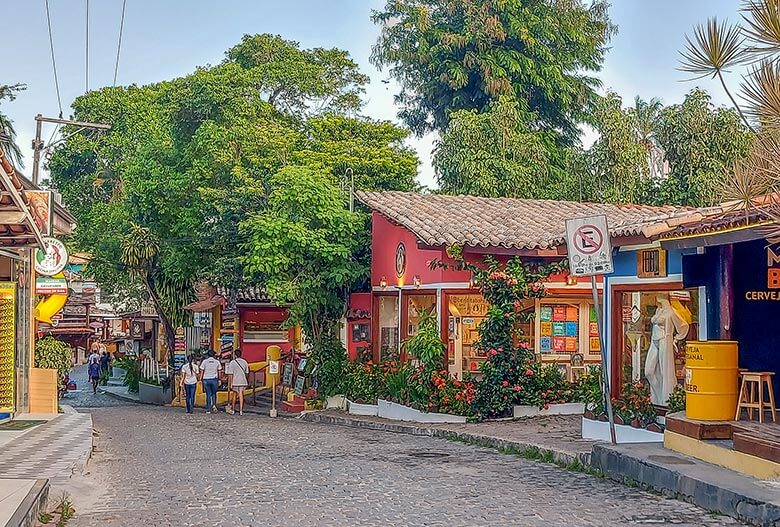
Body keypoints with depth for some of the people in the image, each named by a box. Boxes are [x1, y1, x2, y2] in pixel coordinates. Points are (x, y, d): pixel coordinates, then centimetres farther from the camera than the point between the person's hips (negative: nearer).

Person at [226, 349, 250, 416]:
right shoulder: (245, 362, 4)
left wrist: (229, 384, -9)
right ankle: (241, 411, -6)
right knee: (241, 396, 2)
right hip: (243, 382, 3)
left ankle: (232, 410, 22)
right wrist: (247, 382, 25)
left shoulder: (232, 362, -9)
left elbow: (230, 375, -12)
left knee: (234, 395, 13)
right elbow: (247, 373, 11)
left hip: (235, 382, -2)